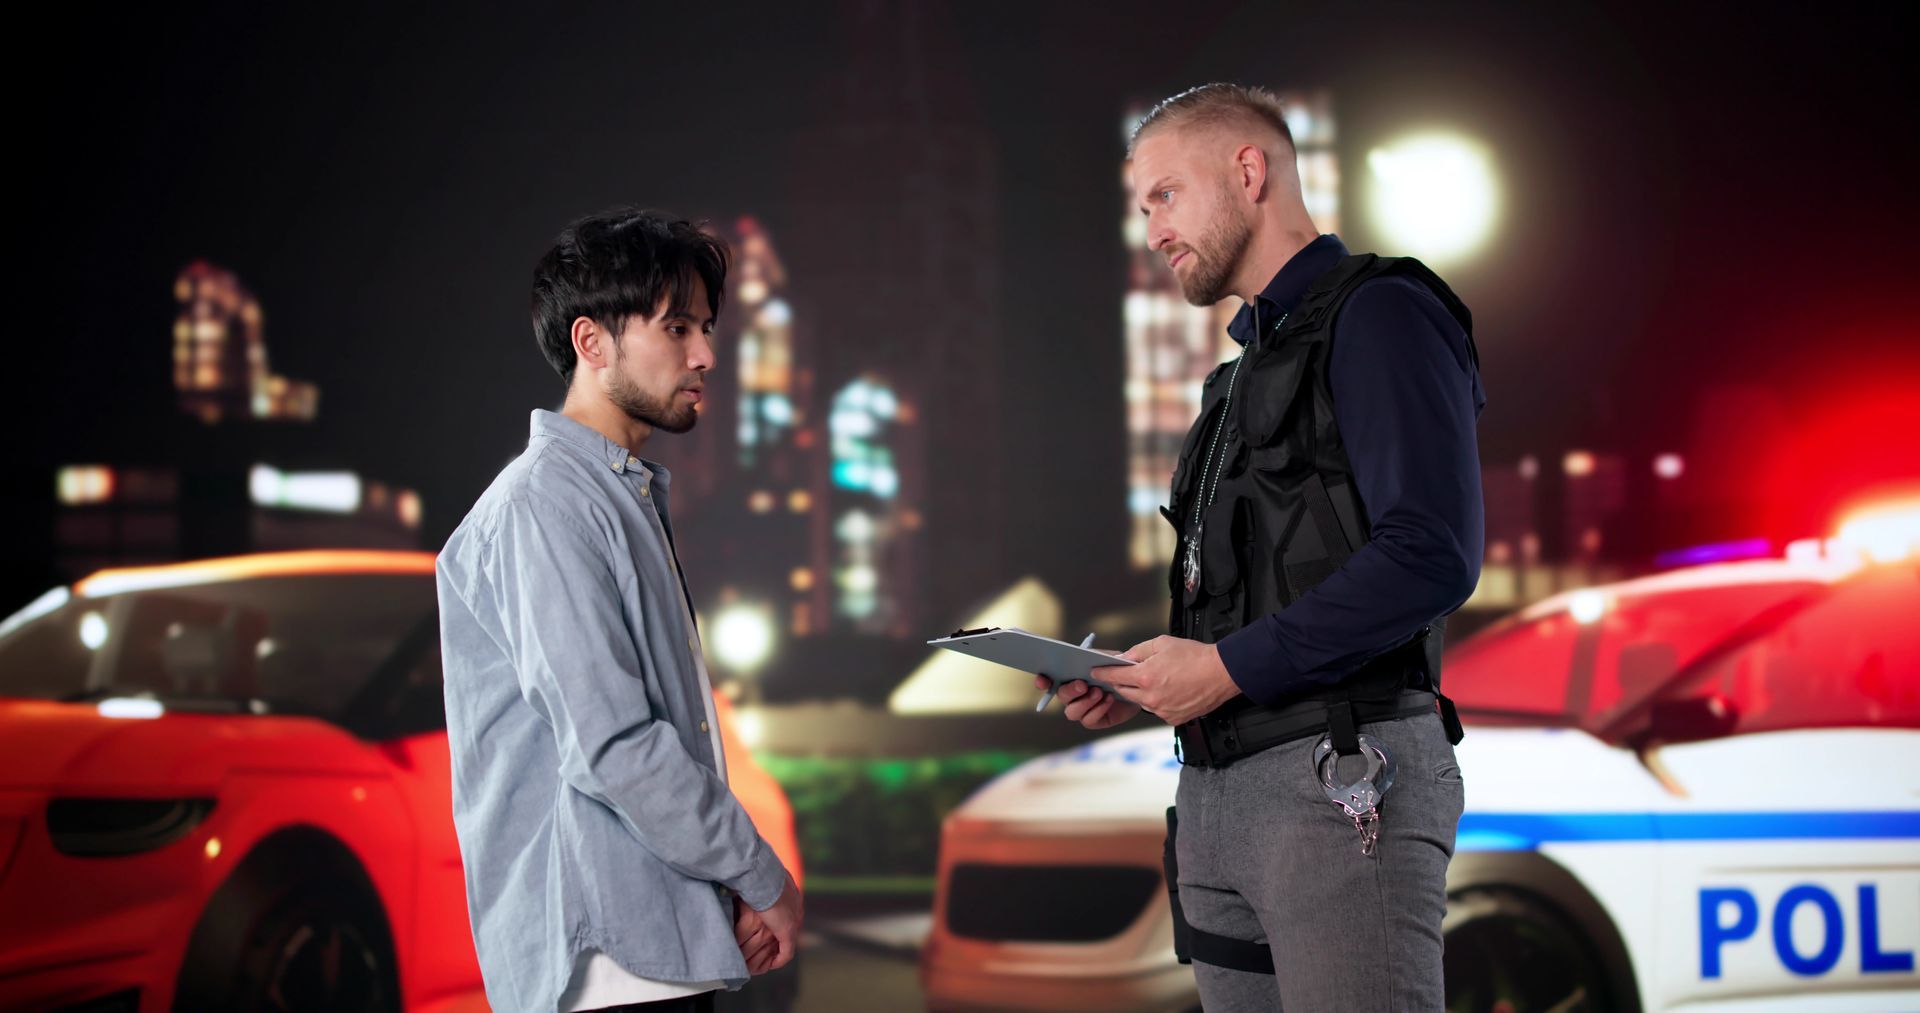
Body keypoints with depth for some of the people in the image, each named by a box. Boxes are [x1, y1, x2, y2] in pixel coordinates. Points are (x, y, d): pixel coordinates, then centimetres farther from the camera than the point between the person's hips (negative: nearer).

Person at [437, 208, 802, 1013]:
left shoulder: (630, 499, 19)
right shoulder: (541, 508, -12)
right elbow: (612, 749, -19)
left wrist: (733, 891, 8)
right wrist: (763, 878, -10)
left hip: (667, 945, 9)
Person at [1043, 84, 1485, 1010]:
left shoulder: (1377, 315, -4)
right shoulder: (1250, 366, 24)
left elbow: (1429, 556, -17)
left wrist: (1229, 666, -15)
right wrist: (1142, 687, 7)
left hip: (1340, 781, -9)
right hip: (1216, 791, 9)